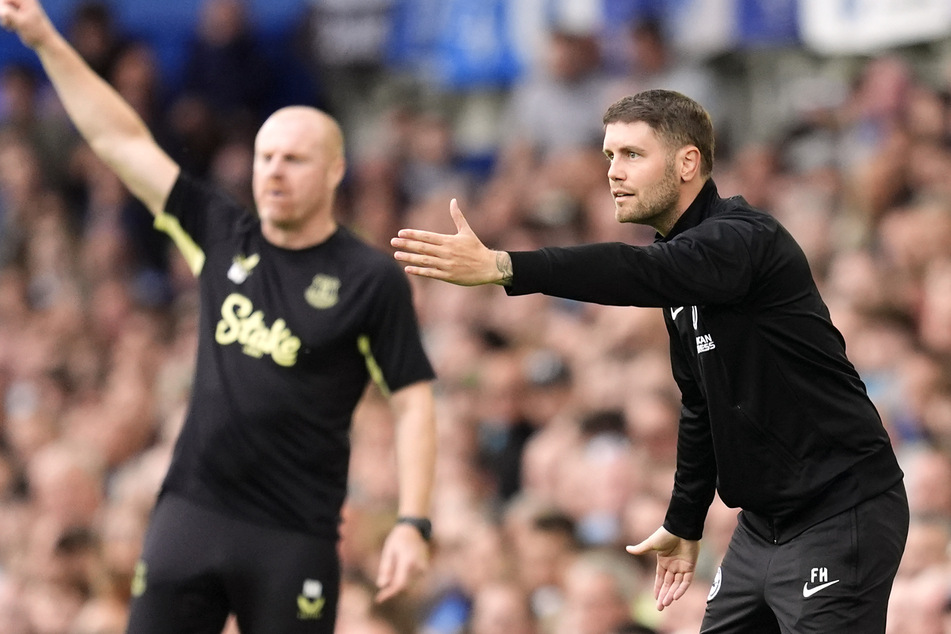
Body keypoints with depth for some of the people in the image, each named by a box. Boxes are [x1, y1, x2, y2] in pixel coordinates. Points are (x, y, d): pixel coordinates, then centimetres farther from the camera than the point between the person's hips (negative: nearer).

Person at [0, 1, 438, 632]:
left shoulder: (371, 279, -2)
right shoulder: (222, 237, 9)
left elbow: (413, 402, -3)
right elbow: (122, 140, 12)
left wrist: (413, 522, -13)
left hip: (294, 538, -4)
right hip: (191, 511, 4)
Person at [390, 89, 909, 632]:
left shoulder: (743, 239, -17)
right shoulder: (684, 253, 13)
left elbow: (640, 272, -36)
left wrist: (499, 266, -44)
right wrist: (685, 524, 28)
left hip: (839, 520, -10)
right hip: (765, 522, 10)